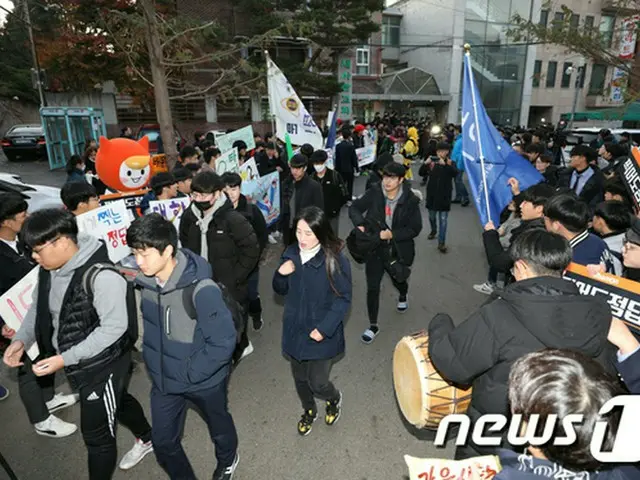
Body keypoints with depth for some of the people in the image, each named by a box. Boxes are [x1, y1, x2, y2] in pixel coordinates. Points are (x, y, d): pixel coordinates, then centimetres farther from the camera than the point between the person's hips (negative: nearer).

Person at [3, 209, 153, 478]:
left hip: (103, 364, -9)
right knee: (117, 402, 29)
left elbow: (114, 327, -29)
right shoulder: (49, 270, -4)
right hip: (77, 363, 9)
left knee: (97, 434, 7)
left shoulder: (102, 276, -31)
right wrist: (21, 340, -6)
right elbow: (39, 307, 11)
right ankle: (148, 440, 56)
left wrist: (64, 359, -30)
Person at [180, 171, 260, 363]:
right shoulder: (190, 215, -2)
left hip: (230, 289, -6)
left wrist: (233, 279, -16)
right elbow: (186, 244, 15)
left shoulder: (233, 219, -22)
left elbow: (251, 251, -17)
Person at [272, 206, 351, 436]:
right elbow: (281, 290, 5)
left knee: (317, 384, 5)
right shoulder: (291, 253, -6)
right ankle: (309, 411, 52)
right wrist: (281, 274, -17)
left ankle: (334, 399, 42)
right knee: (300, 378, 21)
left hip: (322, 334, -4)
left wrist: (325, 328, -22)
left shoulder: (335, 260, -20)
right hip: (294, 330, 4)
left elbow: (344, 299, -14)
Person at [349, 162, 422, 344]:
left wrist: (392, 234, -25)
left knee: (398, 280, 25)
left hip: (398, 250, 0)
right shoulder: (374, 194, -12)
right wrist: (360, 223, -24)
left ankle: (403, 295, 64)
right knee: (372, 287, -1)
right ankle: (373, 326, 17)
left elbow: (415, 228, -13)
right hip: (375, 248, 0)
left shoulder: (410, 200, -16)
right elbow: (354, 208, -3)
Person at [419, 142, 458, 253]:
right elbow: (421, 173, -4)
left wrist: (445, 164, -32)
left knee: (443, 220, -3)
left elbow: (455, 173, -21)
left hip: (444, 195, -2)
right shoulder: (432, 162, -1)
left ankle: (441, 243, 0)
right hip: (432, 194, 2)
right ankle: (433, 230, 48)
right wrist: (425, 163, -21)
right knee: (432, 216, 19)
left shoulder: (450, 163, -3)